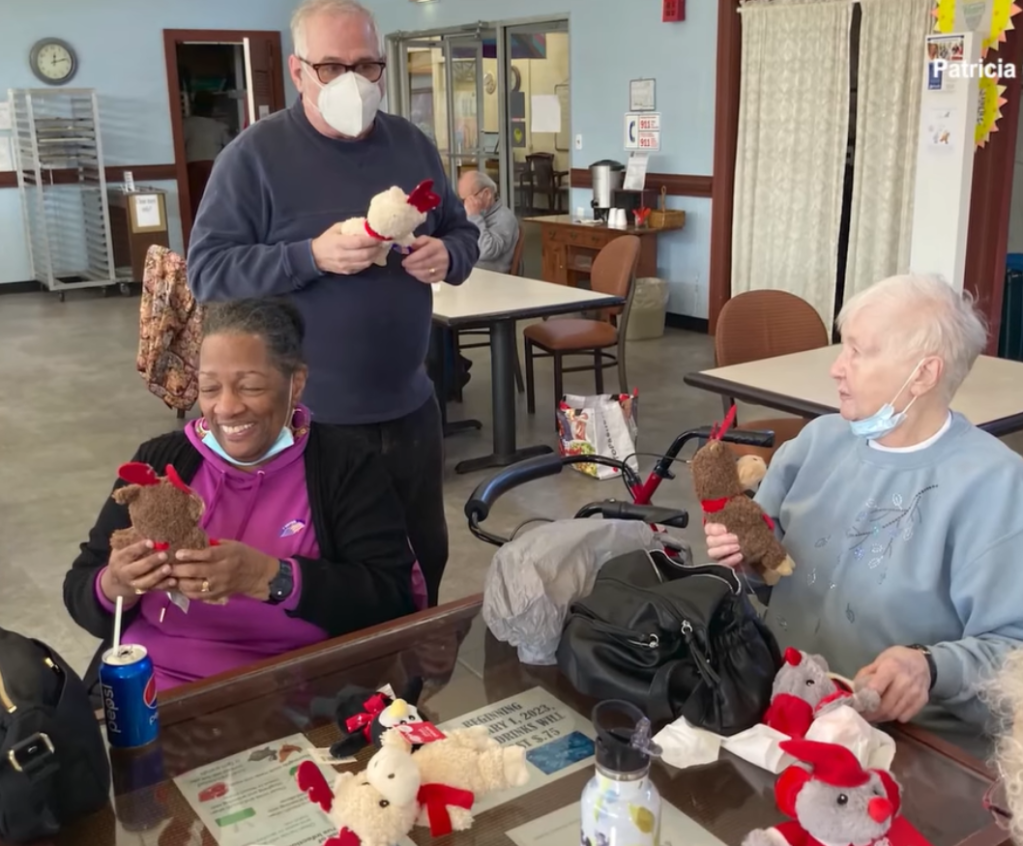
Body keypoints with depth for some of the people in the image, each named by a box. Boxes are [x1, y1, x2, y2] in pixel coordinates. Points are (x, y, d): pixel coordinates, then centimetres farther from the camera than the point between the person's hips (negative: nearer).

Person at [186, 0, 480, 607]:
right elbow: (207, 271, -13)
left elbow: (463, 232, 16)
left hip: (410, 406, 5)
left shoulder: (412, 145, 6)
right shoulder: (254, 156, -9)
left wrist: (447, 256, -9)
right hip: (308, 415, -5)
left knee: (425, 556, 20)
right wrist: (312, 256, -26)